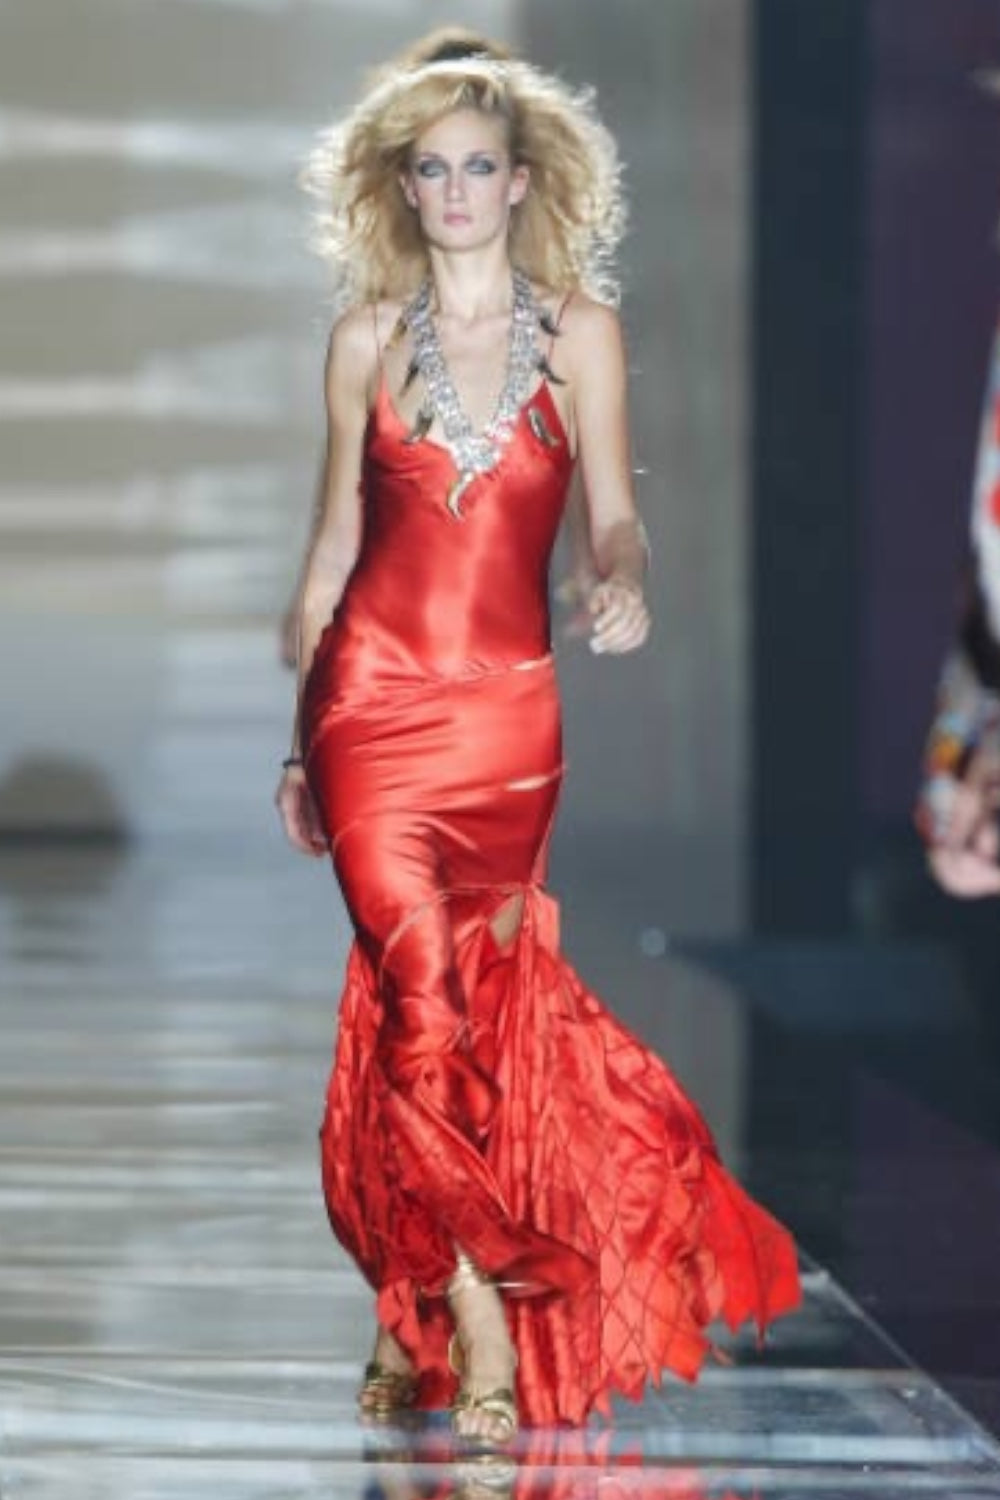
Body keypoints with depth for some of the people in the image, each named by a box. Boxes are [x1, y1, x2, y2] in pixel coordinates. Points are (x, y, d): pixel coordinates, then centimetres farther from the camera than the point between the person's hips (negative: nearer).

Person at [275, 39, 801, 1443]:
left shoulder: (579, 330, 3)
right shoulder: (369, 336, 6)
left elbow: (613, 514, -1)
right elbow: (336, 536, 9)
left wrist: (623, 584, -25)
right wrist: (298, 737, 9)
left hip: (506, 703, 0)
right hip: (374, 689, 0)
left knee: (480, 1000, 4)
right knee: (420, 999, -7)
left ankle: (420, 1309, 16)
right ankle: (478, 1311, 2)